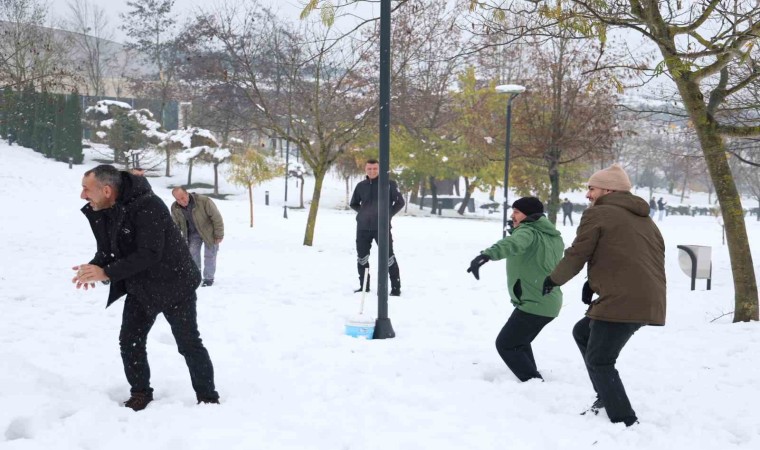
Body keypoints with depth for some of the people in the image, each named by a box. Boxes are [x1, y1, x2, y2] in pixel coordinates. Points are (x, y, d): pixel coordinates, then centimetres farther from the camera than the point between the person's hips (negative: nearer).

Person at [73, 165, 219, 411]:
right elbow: (107, 249, 3)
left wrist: (107, 273, -33)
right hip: (139, 289, 7)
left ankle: (208, 397, 16)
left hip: (173, 286, -7)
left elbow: (149, 254, -34)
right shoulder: (101, 211, -4)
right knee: (129, 342, 8)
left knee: (189, 344, 2)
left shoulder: (148, 207, -30)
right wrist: (94, 266, -20)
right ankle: (141, 393, 26)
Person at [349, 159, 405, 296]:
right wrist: (363, 212, 9)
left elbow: (400, 202, 0)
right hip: (363, 227, 4)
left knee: (388, 256, -4)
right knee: (362, 257, 9)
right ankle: (364, 286, 23)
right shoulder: (361, 185, 8)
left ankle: (396, 288, 2)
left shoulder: (389, 184, -4)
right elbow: (353, 203, 22)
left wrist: (388, 214, -4)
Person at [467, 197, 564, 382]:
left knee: (505, 344, 0)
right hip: (549, 302, 10)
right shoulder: (552, 236, 14)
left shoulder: (528, 232, -15)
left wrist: (487, 254, -58)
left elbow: (513, 244, -39)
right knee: (519, 342, 26)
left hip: (533, 303, -10)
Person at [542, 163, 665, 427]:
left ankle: (626, 422, 0)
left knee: (599, 362, 3)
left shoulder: (598, 214, -3)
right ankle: (607, 398, 25)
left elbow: (575, 257, -3)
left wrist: (553, 280, 15)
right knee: (583, 332, 25)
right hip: (649, 303, 9)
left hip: (621, 302, -9)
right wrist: (595, 282, 18)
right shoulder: (644, 219, 22)